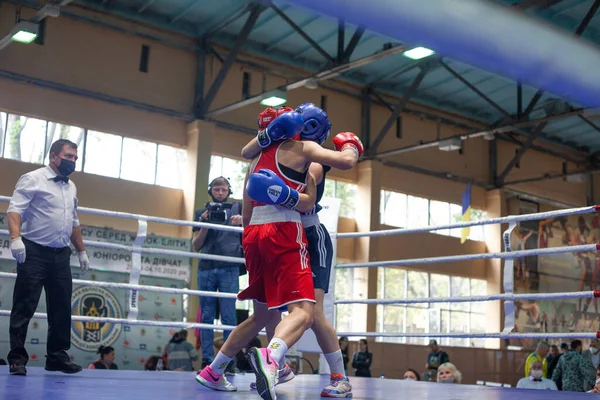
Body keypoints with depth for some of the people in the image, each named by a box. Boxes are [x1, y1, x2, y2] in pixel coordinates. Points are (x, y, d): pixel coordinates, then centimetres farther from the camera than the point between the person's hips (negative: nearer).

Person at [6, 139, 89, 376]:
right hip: (34, 252, -7)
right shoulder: (33, 179, -4)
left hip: (61, 255, 7)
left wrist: (82, 251, 23)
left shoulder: (71, 187, 17)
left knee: (61, 307, 7)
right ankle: (17, 358, 2)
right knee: (24, 307, -4)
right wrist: (16, 238, -30)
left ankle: (57, 356, 16)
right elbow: (15, 209, -15)